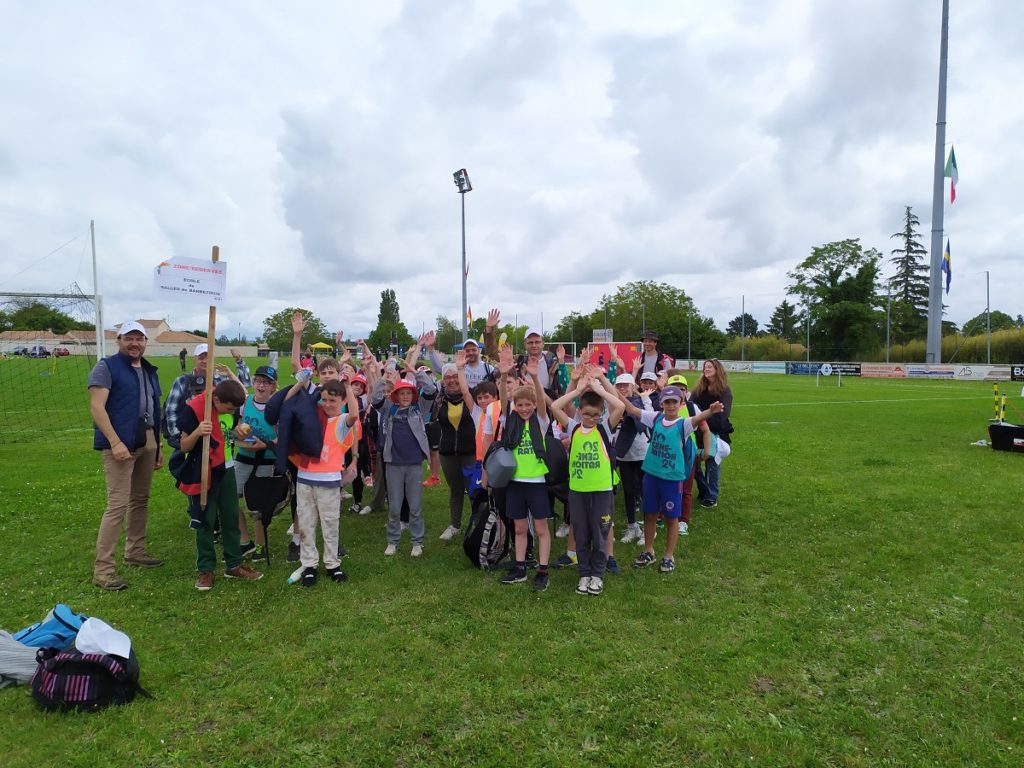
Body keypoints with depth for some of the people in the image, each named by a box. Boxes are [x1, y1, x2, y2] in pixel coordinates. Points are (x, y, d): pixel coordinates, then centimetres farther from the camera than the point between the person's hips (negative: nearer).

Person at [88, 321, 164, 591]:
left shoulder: (149, 371, 16)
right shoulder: (106, 367, -5)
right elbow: (97, 408, -14)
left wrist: (158, 446, 16)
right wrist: (115, 442, -23)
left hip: (147, 443, 7)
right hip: (121, 444, -7)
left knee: (140, 500, 15)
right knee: (118, 505, -10)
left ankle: (135, 551, 29)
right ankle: (102, 569, -3)